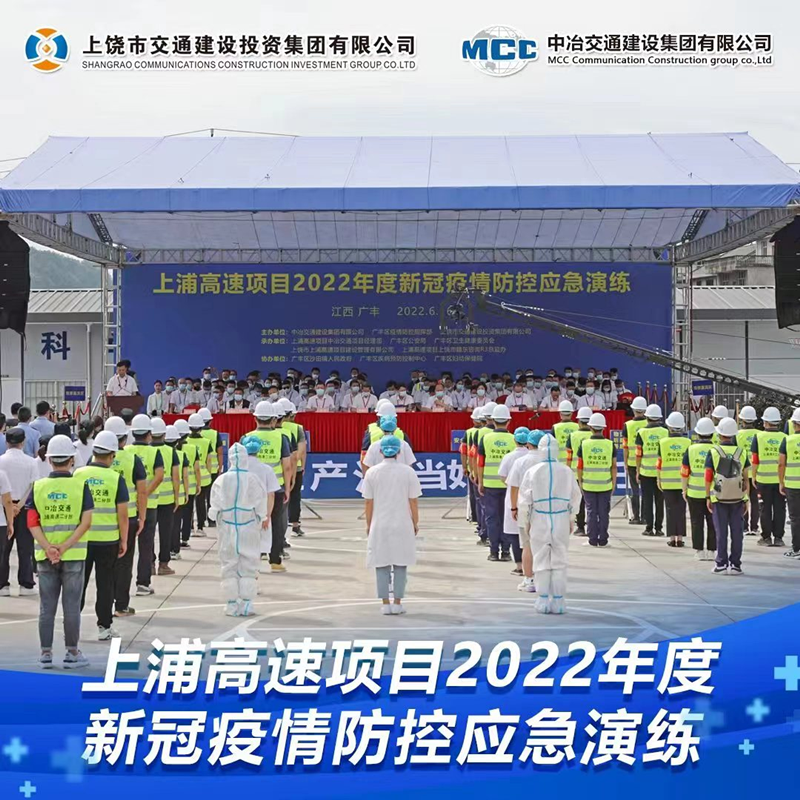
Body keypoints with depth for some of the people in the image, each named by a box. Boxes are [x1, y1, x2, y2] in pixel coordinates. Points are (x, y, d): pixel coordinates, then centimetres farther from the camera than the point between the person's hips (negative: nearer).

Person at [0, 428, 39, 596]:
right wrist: (20, 504, -9)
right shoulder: (30, 462, -3)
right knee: (25, 547, 6)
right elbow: (34, 486, -8)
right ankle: (26, 585, 6)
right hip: (25, 508, 0)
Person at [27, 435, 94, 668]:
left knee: (46, 606, 10)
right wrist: (65, 547, -15)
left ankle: (46, 653, 13)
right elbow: (86, 521, -13)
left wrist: (48, 548, -13)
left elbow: (32, 523, -6)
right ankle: (72, 653, 11)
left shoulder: (38, 487, 0)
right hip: (74, 554, -2)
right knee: (71, 605, 5)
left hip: (45, 555, 2)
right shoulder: (80, 485, -5)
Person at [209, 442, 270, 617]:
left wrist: (217, 518, 15)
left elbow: (215, 505, -3)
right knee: (248, 566, 6)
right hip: (249, 527, 0)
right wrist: (263, 518, 16)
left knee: (229, 565, 7)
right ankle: (246, 604, 4)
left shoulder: (222, 480, -8)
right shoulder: (252, 479, -8)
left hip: (227, 528, 0)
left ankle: (232, 604, 8)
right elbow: (261, 502, 0)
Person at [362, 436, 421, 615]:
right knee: (400, 564, 9)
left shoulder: (372, 472, -4)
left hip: (380, 525, 1)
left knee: (381, 564, 9)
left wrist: (368, 524, 10)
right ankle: (397, 603, 8)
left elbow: (369, 502, -1)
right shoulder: (408, 472, -6)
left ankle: (385, 603, 8)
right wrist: (415, 523, 8)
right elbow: (413, 501, -4)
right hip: (402, 525, 0)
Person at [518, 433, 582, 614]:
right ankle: (558, 602, 6)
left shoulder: (533, 472, -6)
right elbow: (575, 496, 8)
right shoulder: (566, 471, -1)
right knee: (559, 562, 7)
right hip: (561, 520, 1)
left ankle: (544, 601, 8)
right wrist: (571, 518, 22)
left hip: (539, 520, -1)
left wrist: (525, 522, 8)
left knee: (541, 562, 8)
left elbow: (525, 499, -4)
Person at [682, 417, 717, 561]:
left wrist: (684, 490, 8)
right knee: (712, 523, 9)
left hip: (695, 493, 0)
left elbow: (685, 472, -3)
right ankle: (711, 551, 10)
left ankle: (699, 551, 7)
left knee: (697, 523, 7)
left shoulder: (691, 450, -6)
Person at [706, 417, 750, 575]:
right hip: (738, 498, 1)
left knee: (721, 532, 4)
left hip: (719, 498, -1)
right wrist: (746, 499, 9)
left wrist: (708, 497, 5)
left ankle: (721, 564, 6)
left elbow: (708, 477, -4)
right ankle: (735, 564, 7)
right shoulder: (741, 452, 0)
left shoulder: (713, 452, -6)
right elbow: (746, 479, 2)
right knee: (736, 532, 5)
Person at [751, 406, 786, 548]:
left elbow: (755, 459, -4)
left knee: (766, 509, 7)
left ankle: (766, 537, 8)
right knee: (779, 508, 7)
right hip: (780, 478, 1)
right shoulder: (784, 438, -3)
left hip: (764, 478, -1)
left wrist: (754, 476, 7)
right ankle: (778, 537, 9)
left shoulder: (759, 437, -5)